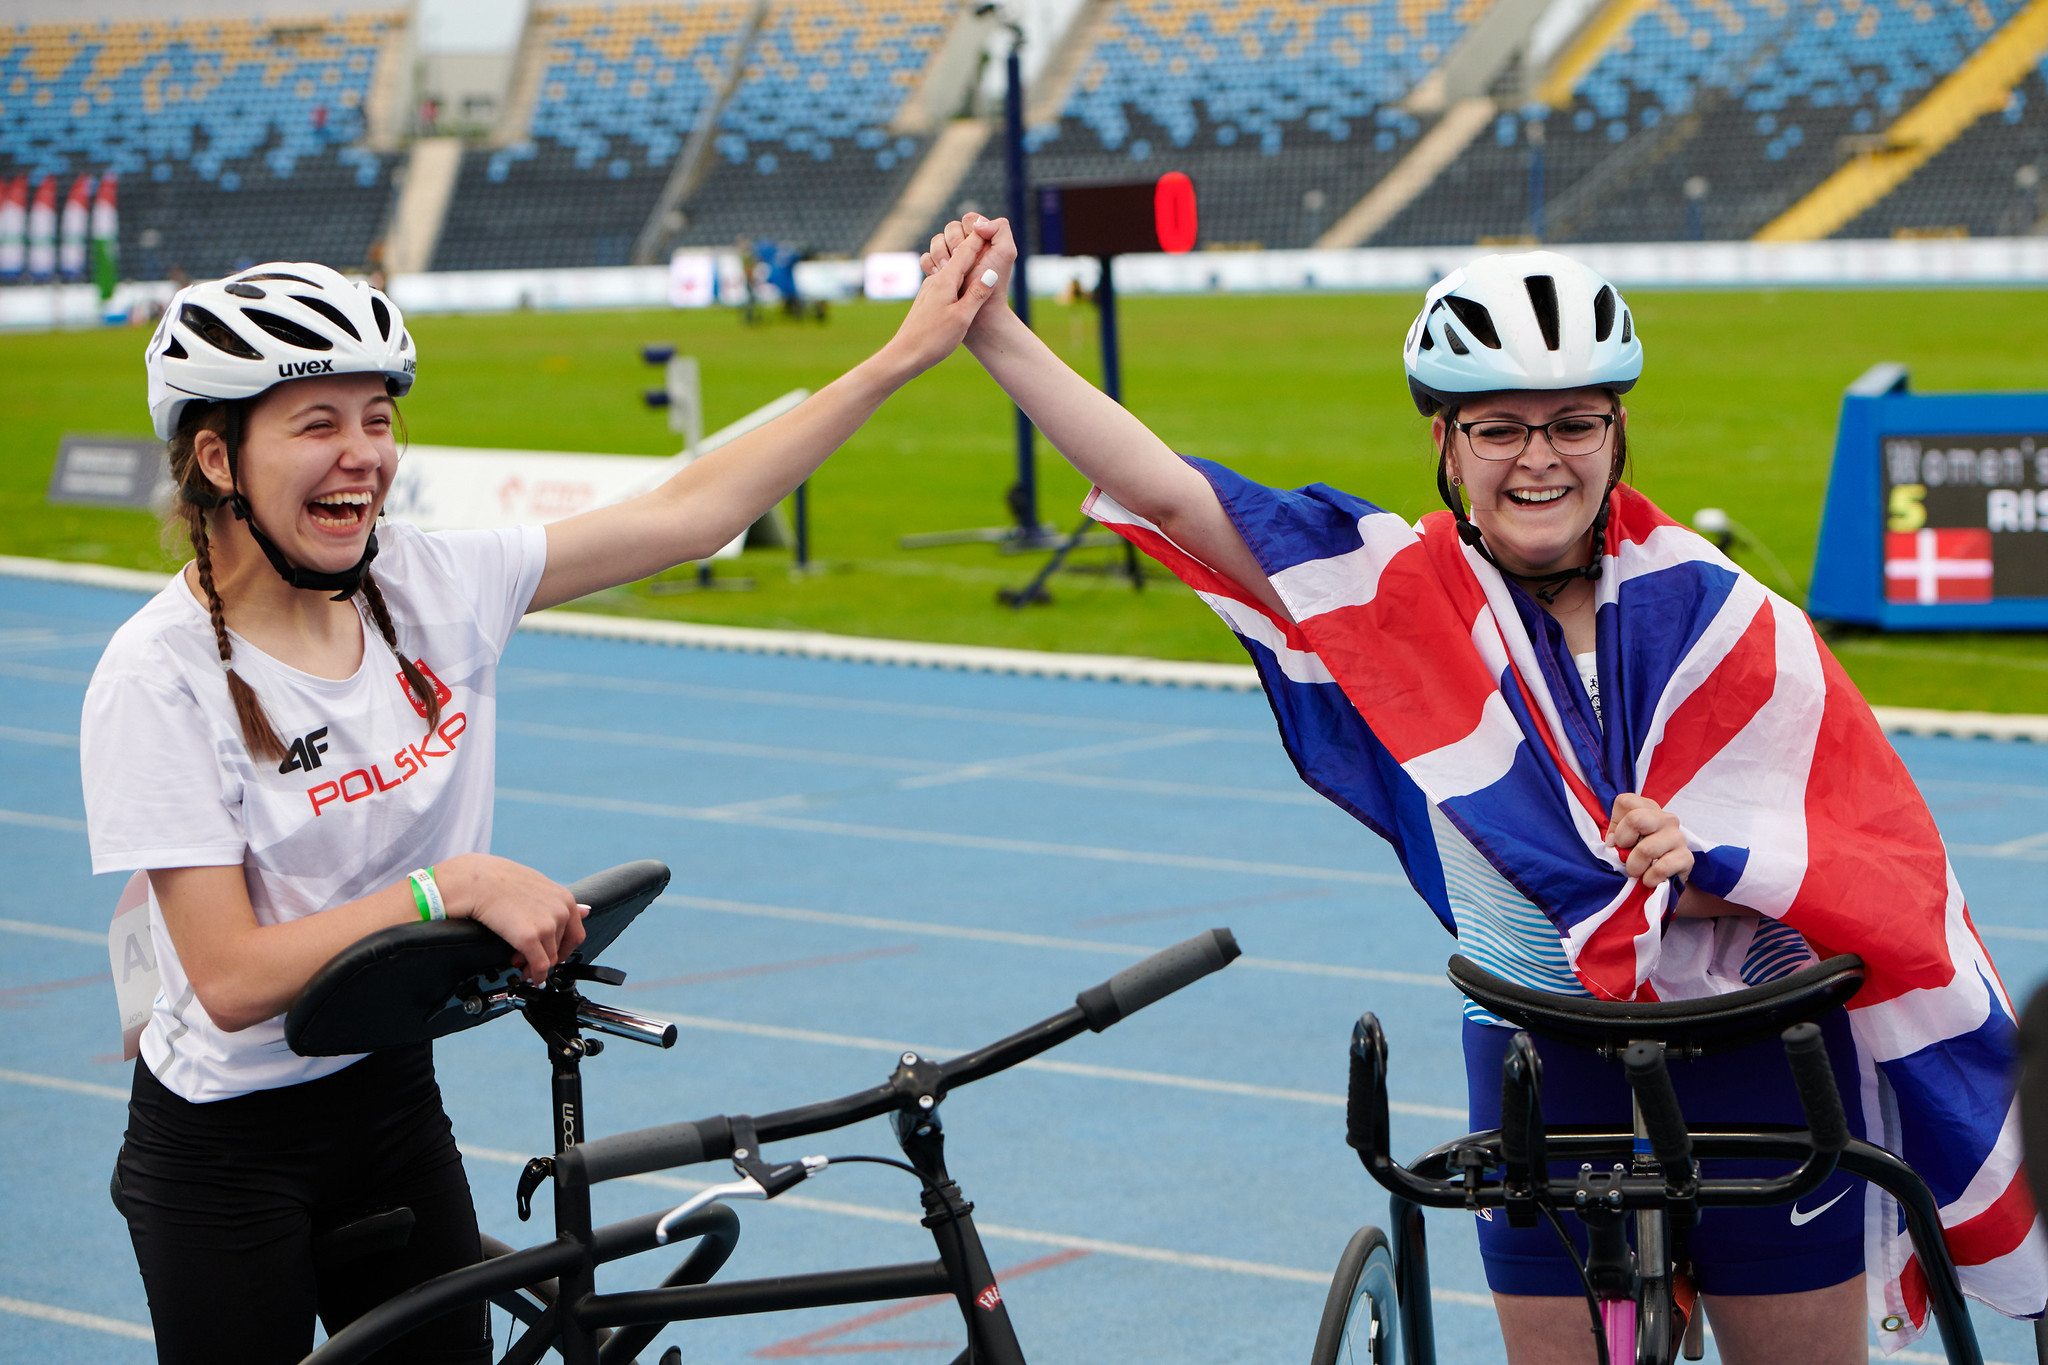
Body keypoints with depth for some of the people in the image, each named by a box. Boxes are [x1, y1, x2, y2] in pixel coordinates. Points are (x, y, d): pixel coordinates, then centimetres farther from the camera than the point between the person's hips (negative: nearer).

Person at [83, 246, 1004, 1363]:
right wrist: (459, 884, -26)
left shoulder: (427, 588, -5)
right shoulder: (160, 677, -20)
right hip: (226, 1147, -5)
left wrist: (906, 354, -3)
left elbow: (694, 513, -2)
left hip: (393, 1096, 5)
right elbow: (232, 981, -24)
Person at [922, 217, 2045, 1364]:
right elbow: (1168, 496, -8)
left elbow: (1887, 857, -8)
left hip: (1762, 1078, -1)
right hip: (1545, 1088, 1)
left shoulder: (1721, 617, -8)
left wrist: (1717, 862, -26)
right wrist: (995, 330, -12)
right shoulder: (1406, 597, -4)